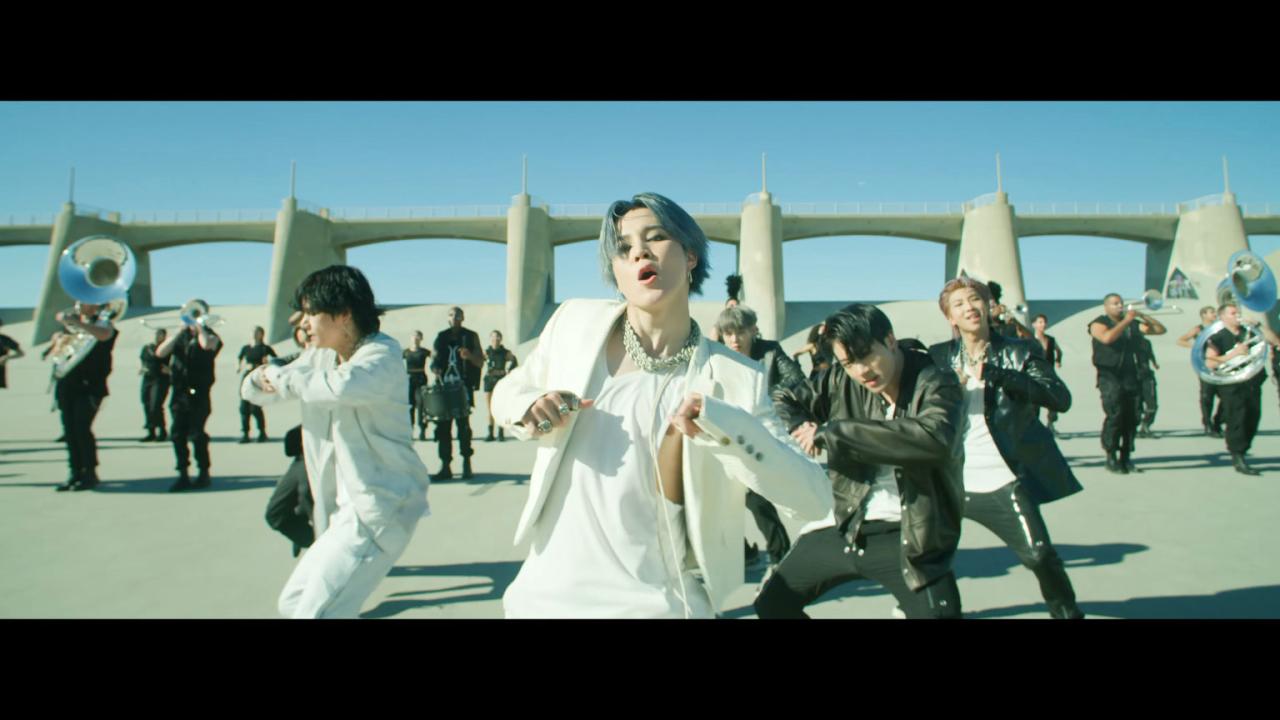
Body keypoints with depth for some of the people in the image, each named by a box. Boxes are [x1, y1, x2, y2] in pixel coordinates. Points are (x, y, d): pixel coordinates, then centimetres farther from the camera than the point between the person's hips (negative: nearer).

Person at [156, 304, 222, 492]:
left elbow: (206, 345, -23)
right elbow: (160, 353, 1)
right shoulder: (180, 336, 15)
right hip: (179, 392, 5)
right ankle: (183, 475, 10)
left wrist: (199, 327, -8)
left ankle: (204, 473, 6)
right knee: (178, 434, 3)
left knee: (196, 434, -7)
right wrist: (180, 331, -2)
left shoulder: (210, 336, 3)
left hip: (198, 393, -5)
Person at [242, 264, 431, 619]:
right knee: (292, 602, 16)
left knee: (315, 611, -14)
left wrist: (279, 375, -19)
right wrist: (262, 377, -8)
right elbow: (253, 389, 17)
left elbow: (341, 387, -37)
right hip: (346, 509, 9)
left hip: (381, 507, -9)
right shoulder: (319, 356, 10)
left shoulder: (382, 354, -15)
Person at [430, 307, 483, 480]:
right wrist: (435, 368, -1)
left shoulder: (470, 336, 7)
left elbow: (480, 363, 4)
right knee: (443, 426, 1)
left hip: (463, 388, -3)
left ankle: (466, 463, 5)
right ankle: (445, 466, 6)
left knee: (463, 424, -7)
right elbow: (435, 360, 21)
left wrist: (469, 356, -16)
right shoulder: (441, 337, 16)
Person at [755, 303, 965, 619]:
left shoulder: (934, 383, -12)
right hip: (845, 526, 5)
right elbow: (783, 399, 13)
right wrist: (800, 426, -12)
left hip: (906, 536, -5)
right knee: (772, 604, 13)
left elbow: (936, 438, -33)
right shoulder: (842, 382, 1)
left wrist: (834, 431, -30)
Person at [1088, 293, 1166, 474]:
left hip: (1130, 377, 5)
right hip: (1110, 377, -5)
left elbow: (1160, 329, 16)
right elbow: (1107, 338, -19)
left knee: (1131, 418, 1)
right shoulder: (1099, 323, 2)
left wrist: (1142, 316, 5)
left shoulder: (1133, 324, 18)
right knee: (1114, 415, -14)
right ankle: (1111, 457, -7)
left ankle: (1126, 457, 8)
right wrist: (1126, 321, -12)